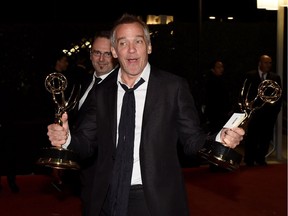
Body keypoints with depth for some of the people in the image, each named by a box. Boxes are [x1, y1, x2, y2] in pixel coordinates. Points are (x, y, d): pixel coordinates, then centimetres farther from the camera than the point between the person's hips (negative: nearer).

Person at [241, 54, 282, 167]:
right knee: (251, 137, 1)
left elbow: (279, 96, 10)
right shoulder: (249, 76, 3)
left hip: (269, 113, 2)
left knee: (265, 137, 4)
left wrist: (276, 110, 0)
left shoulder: (275, 77, 10)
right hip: (253, 112, -2)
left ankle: (260, 159, 18)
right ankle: (249, 160, 12)